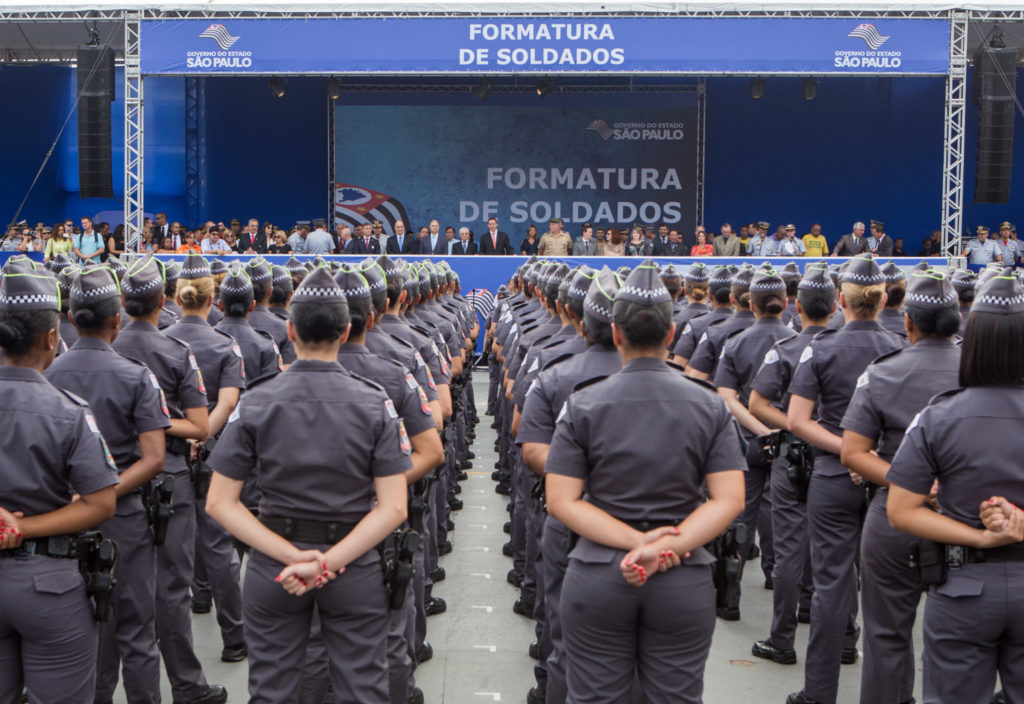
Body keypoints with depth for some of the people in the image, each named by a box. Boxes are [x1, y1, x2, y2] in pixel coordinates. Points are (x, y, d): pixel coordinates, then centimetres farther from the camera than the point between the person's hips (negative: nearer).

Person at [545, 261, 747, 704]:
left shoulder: (583, 406, -4)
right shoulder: (710, 406, -1)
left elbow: (561, 502, -10)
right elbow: (729, 501, -9)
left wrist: (636, 540, -15)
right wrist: (667, 547, -17)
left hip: (597, 579, -1)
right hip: (685, 582, 1)